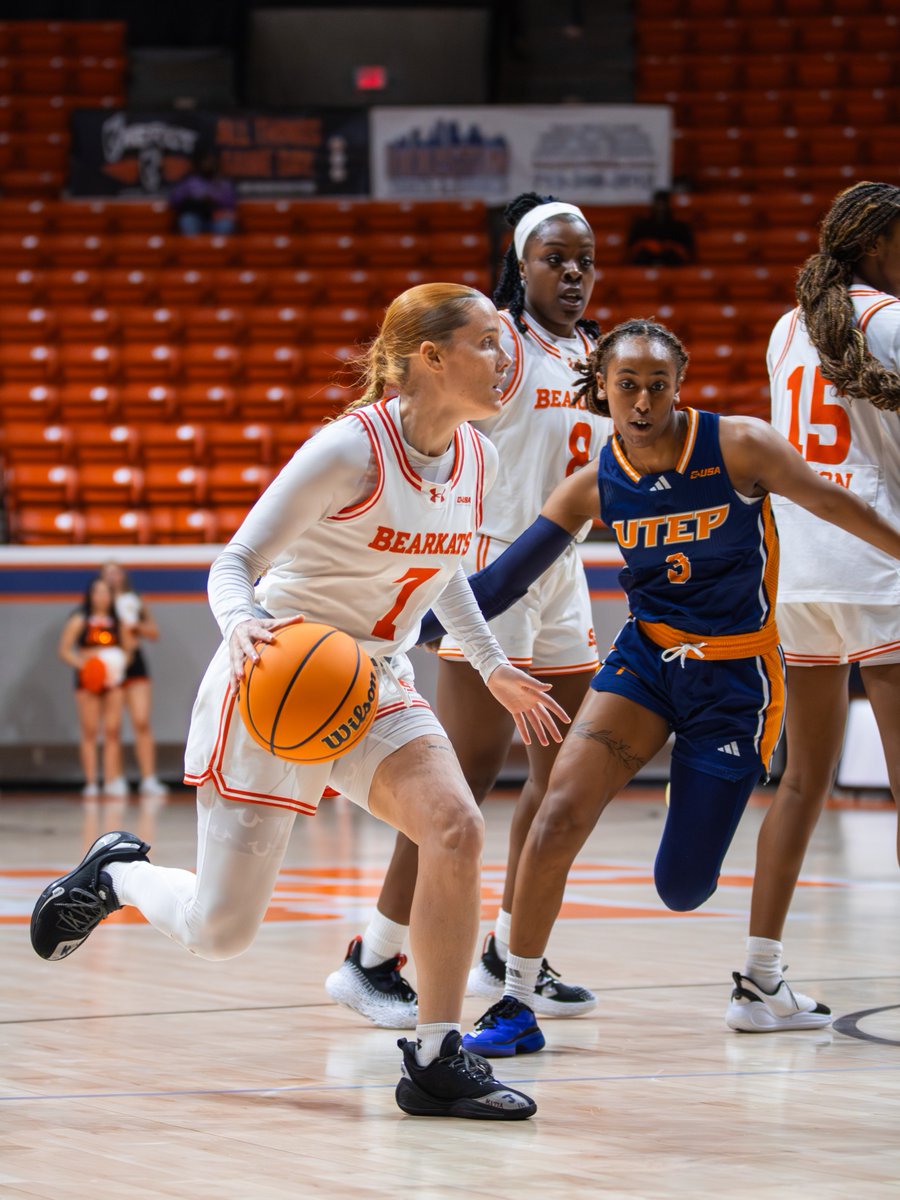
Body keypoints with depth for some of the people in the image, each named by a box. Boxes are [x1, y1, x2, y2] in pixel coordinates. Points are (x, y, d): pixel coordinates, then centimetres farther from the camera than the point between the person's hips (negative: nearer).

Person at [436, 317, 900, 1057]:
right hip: (647, 657, 3)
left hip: (736, 676, -3)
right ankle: (517, 1005, -8)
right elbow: (508, 573, -2)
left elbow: (837, 505, -2)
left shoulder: (740, 447, -14)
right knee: (559, 813, -19)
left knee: (682, 887, -4)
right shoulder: (595, 486, -4)